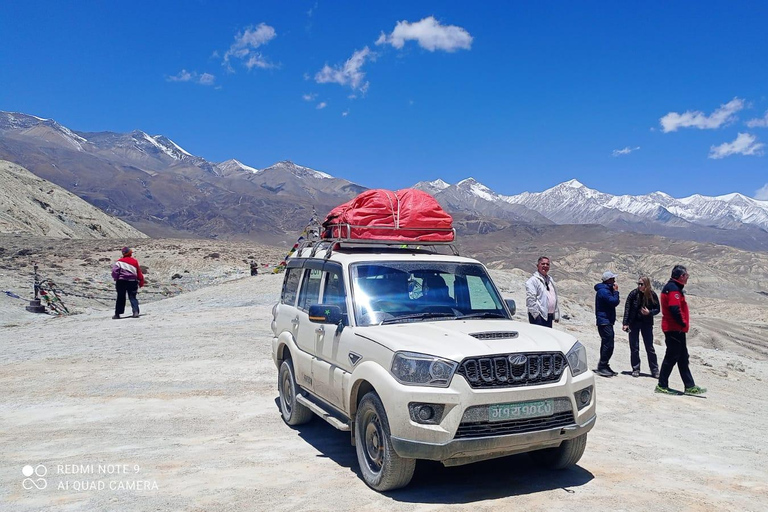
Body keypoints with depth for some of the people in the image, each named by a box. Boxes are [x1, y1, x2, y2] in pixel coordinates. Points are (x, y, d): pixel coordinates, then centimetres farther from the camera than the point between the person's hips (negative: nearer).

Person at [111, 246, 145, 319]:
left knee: (120, 298, 8)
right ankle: (135, 311, -10)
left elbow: (115, 271, -12)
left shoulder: (120, 261, -3)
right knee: (132, 297, 8)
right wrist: (141, 282, 15)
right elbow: (139, 273, 6)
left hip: (121, 281, -1)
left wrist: (115, 278, 6)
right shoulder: (134, 261, 4)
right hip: (132, 282, 1)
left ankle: (117, 314, 12)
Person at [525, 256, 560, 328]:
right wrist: (536, 315, -19)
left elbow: (555, 297, 21)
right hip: (539, 317, -8)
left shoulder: (550, 280, 19)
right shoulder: (533, 280, -8)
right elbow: (530, 299, -15)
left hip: (549, 316, 8)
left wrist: (556, 314, 15)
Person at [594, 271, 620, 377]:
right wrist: (616, 291, -12)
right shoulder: (603, 291, -16)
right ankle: (602, 367, -9)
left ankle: (604, 366, 20)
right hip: (605, 321, -11)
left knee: (606, 344, 14)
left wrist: (616, 300, 7)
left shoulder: (606, 289, 19)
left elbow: (612, 302, 25)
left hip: (606, 321, 11)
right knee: (608, 345, -13)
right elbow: (614, 302, -22)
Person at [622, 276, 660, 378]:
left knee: (650, 347, 5)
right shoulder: (633, 293, -10)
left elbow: (657, 309, 2)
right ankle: (635, 369, 15)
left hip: (647, 324, 0)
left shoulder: (652, 295, -8)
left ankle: (655, 370, 14)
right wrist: (625, 323, -10)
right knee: (634, 348, 4)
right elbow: (627, 308, -7)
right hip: (633, 323, 0)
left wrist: (649, 312, -19)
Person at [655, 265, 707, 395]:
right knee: (671, 357, -4)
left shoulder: (672, 287, 16)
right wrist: (683, 323, -15)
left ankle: (690, 386, 22)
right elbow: (674, 309, -28)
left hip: (675, 329, 11)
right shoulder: (674, 289, -17)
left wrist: (683, 323, 12)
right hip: (675, 329, -11)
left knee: (683, 358, 15)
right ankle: (662, 385, 2)